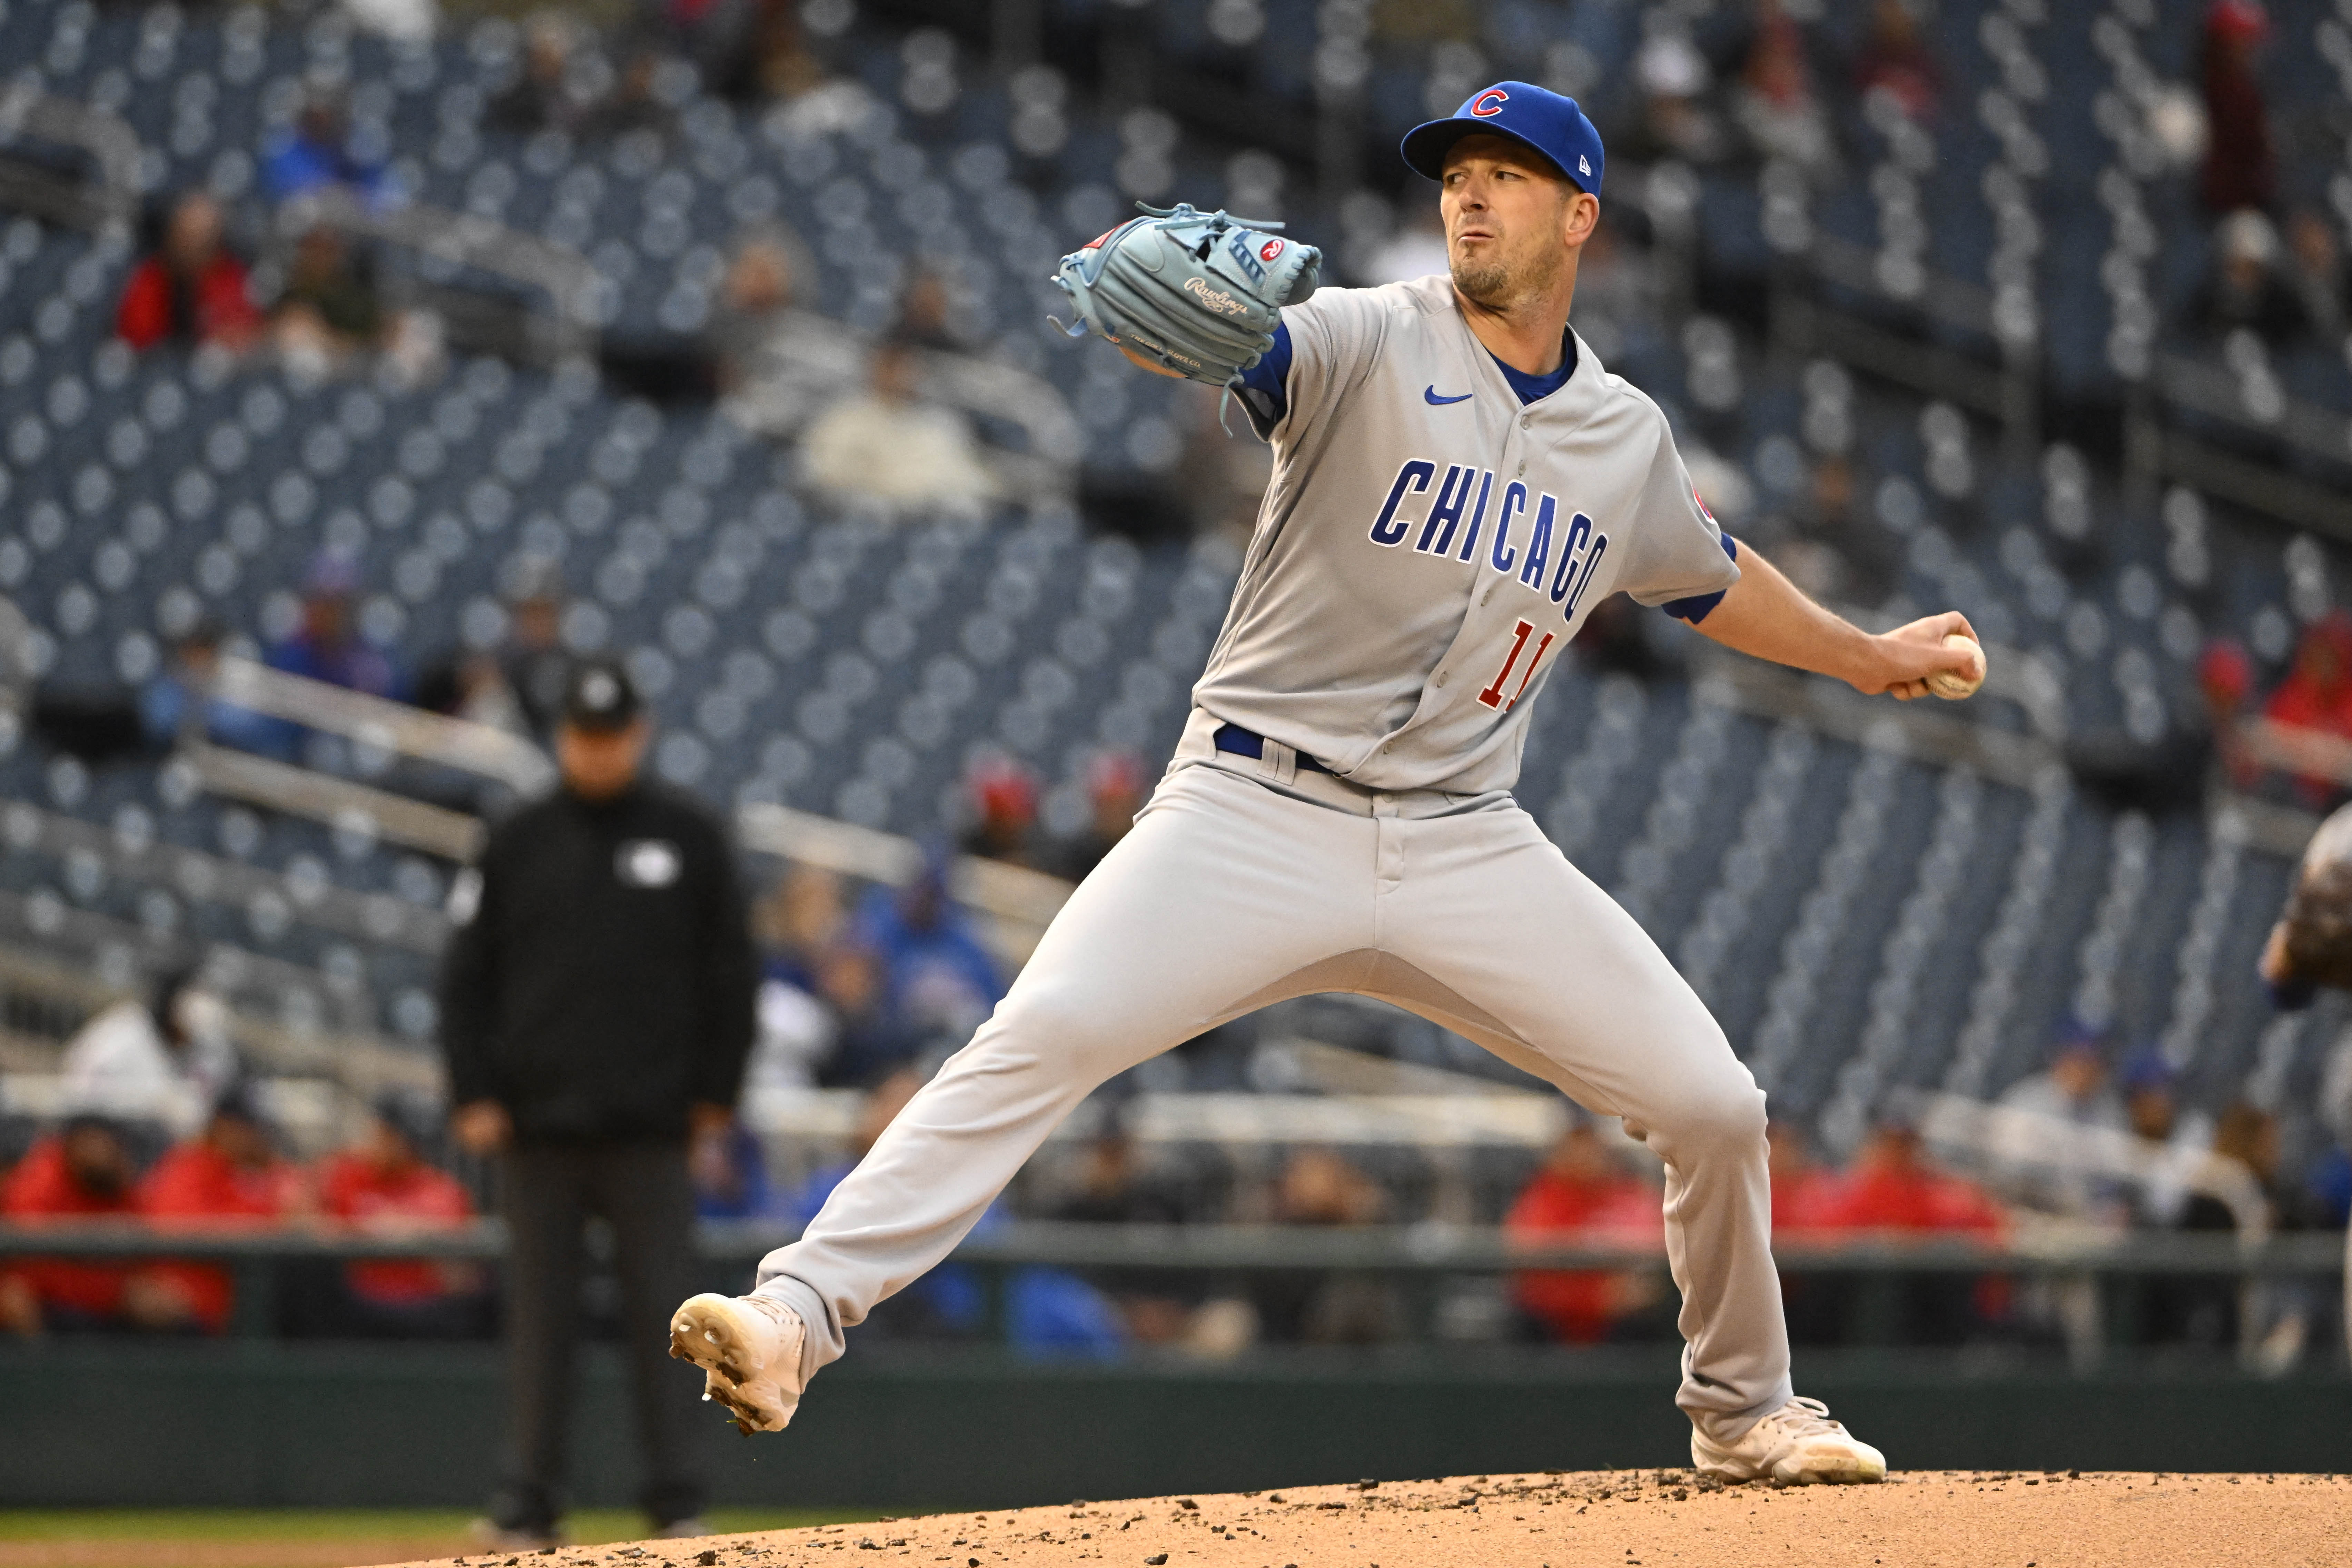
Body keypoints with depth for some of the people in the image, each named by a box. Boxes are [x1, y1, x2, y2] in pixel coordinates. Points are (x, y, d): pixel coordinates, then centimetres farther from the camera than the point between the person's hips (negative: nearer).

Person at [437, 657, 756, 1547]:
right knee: (540, 1317, 3)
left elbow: (731, 975, 8)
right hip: (537, 1130, 1)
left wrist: (716, 1097, 3)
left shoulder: (690, 840, 6)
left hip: (650, 1132, -1)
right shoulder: (517, 845, 8)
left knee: (660, 1314, -2)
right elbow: (467, 978, 9)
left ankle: (677, 1504, 3)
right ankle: (527, 1502, 7)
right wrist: (474, 1098, 0)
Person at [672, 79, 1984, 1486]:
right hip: (1257, 816, -4)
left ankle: (1745, 1410, 23)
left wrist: (1867, 656, 43)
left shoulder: (1627, 438, 12)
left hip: (1465, 849, 4)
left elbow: (1712, 579, 32)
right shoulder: (1367, 346, -4)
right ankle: (799, 1315, -28)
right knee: (1046, 1035, -25)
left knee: (1714, 1106, 0)